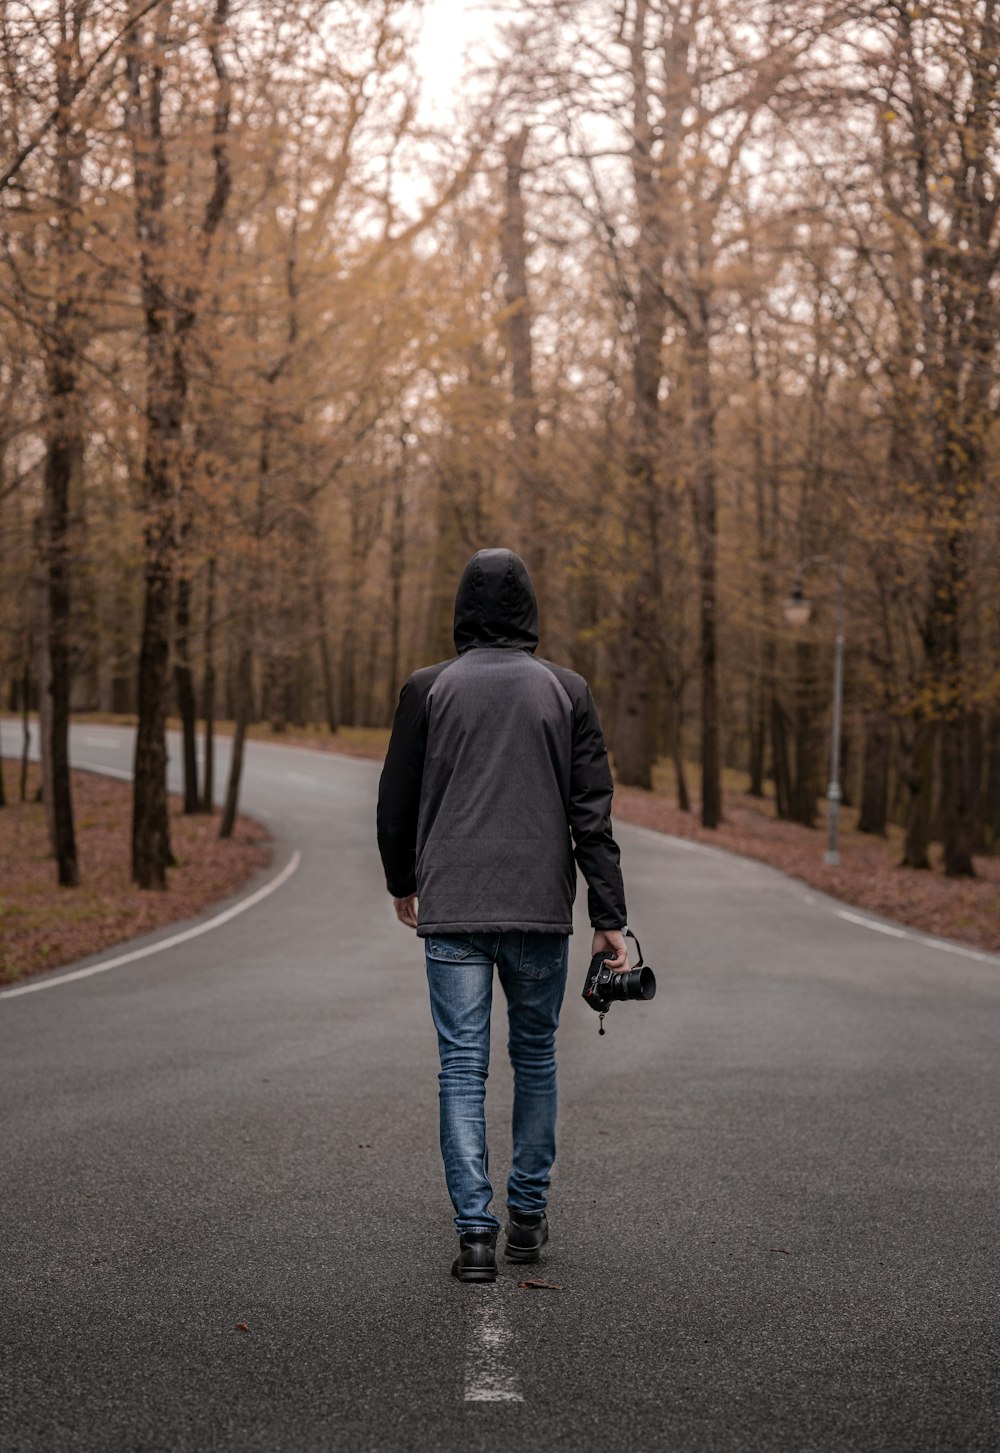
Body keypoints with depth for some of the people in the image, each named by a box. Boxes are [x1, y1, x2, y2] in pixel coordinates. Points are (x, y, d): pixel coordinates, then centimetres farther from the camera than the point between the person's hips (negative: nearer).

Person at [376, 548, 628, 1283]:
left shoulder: (428, 689, 1)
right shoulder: (566, 691, 1)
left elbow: (396, 803, 7)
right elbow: (592, 812, -2)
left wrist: (402, 884, 23)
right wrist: (609, 918, 0)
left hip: (452, 911, -1)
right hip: (540, 909, 1)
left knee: (463, 1068, 2)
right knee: (535, 1057, 16)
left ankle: (476, 1230, -5)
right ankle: (528, 1217, 21)